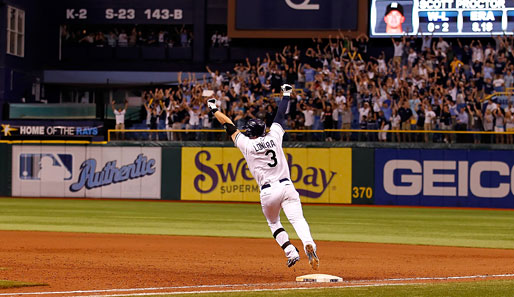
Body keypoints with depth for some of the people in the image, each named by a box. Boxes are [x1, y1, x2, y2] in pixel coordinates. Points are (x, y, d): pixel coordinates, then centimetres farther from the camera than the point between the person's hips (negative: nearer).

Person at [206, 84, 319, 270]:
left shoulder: (246, 144, 4)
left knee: (274, 223, 19)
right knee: (298, 219, -13)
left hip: (268, 192, -1)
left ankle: (291, 252, 1)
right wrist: (286, 94, 34)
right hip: (286, 186, 1)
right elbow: (280, 116, 21)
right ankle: (308, 244, -41)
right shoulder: (273, 136, 8)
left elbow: (229, 126, 15)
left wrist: (214, 109, 27)